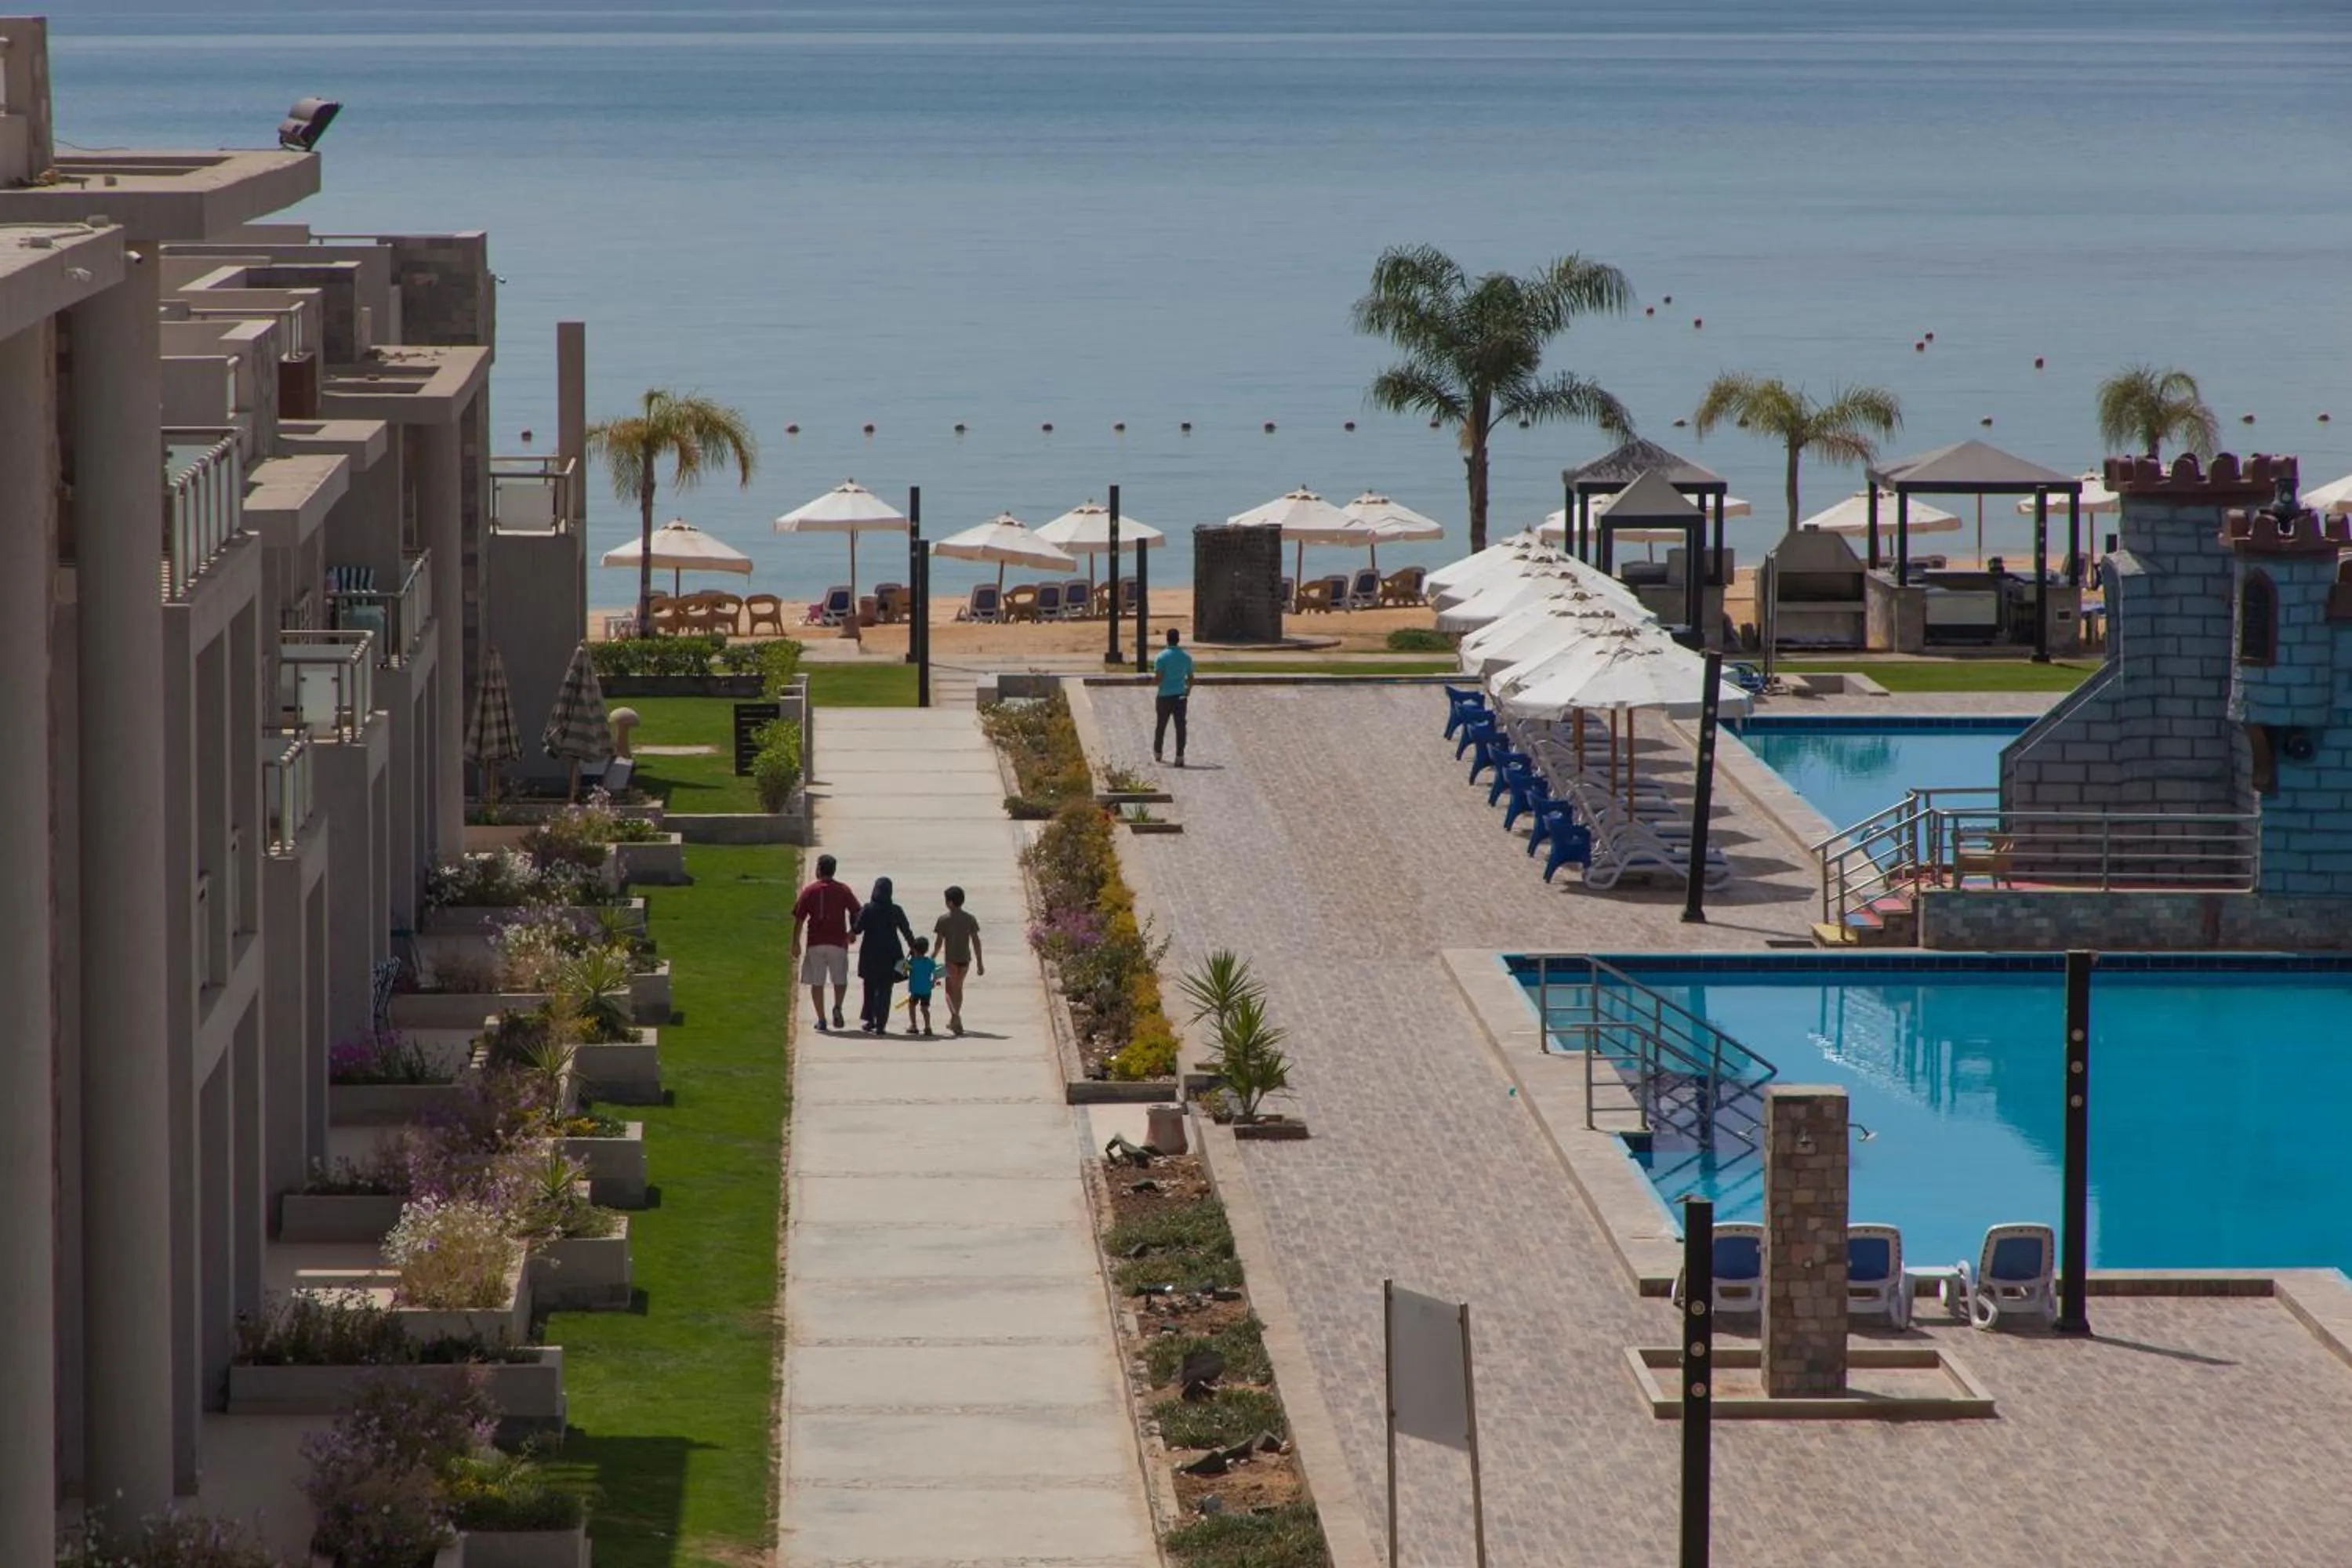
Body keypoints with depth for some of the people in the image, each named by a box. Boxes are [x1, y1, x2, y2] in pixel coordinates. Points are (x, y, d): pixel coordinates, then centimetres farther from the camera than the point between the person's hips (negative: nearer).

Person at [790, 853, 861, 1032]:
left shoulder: (809, 891, 1)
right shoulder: (843, 891, 2)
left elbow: (799, 918, -1)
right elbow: (856, 913, 2)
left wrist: (795, 943, 5)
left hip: (816, 943, 0)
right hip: (838, 943, 0)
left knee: (817, 983, 7)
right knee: (840, 980, 13)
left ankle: (821, 1019, 3)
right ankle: (838, 1006, -13)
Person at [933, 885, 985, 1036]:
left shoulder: (944, 920, -7)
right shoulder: (970, 919, 2)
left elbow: (939, 942, -7)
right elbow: (976, 941, 2)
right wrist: (980, 962, 5)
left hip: (950, 958, -4)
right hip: (965, 958, 4)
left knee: (951, 989, -1)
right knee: (959, 988, 19)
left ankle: (955, 1016, -25)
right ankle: (954, 1021, 28)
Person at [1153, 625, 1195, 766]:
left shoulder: (1161, 657, -9)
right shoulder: (1186, 657, 3)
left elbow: (1158, 677, -15)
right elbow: (1190, 678, 8)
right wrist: (1188, 690, 26)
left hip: (1165, 696, -2)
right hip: (1181, 696, 2)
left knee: (1161, 725, 14)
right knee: (1180, 727, 0)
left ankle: (1157, 753, 29)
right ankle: (1180, 757, -8)